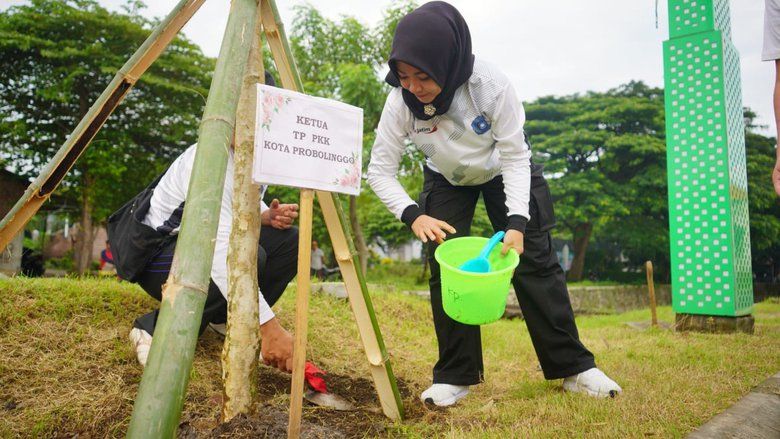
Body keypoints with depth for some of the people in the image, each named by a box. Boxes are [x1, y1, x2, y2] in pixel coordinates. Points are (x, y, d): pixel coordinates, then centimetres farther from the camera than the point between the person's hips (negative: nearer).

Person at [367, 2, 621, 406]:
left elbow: (516, 158, -25)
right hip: (446, 180, 2)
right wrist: (412, 215, -40)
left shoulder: (491, 84, -34)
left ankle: (572, 367, 8)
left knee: (535, 263, -4)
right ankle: (456, 375, 2)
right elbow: (380, 170, -23)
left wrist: (516, 221, -37)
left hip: (502, 171, -1)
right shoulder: (401, 100, -28)